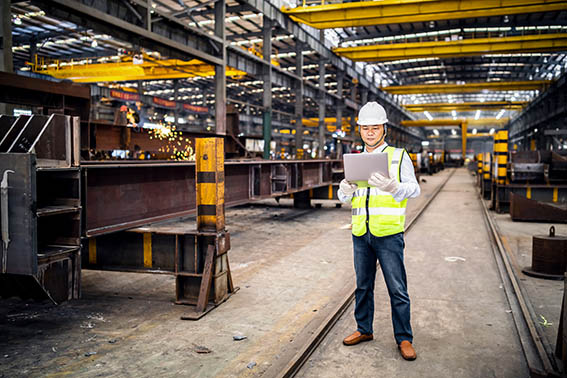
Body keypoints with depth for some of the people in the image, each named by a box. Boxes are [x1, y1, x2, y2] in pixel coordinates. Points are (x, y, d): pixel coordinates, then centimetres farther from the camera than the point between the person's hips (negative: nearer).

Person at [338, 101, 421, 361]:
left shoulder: (399, 156, 0)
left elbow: (414, 190, -8)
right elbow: (344, 197, 10)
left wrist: (392, 187, -28)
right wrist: (346, 189, -15)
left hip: (388, 233, -4)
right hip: (361, 233, 4)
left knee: (397, 289, 0)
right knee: (363, 285, 15)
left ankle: (404, 339, 13)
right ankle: (364, 329, 29)